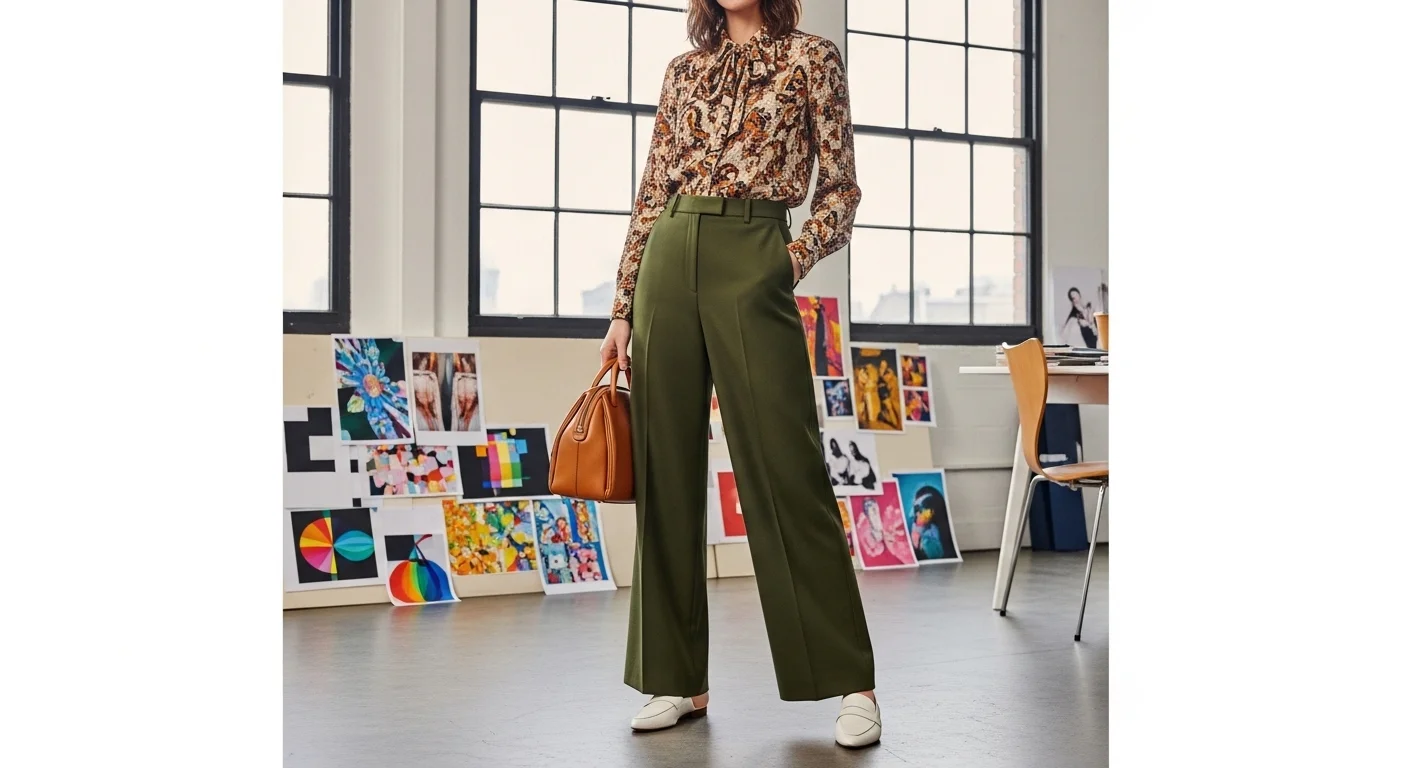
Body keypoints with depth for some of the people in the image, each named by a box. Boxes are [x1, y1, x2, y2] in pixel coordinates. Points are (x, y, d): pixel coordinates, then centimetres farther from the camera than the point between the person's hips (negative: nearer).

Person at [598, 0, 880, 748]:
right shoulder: (684, 70, 16)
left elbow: (841, 189, 5)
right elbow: (650, 196, 14)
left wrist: (795, 260, -12)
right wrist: (623, 308, 10)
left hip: (749, 261, -4)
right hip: (668, 263, 5)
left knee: (784, 468, -7)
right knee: (665, 469, 3)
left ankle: (850, 683, 1)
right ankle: (677, 677, 13)